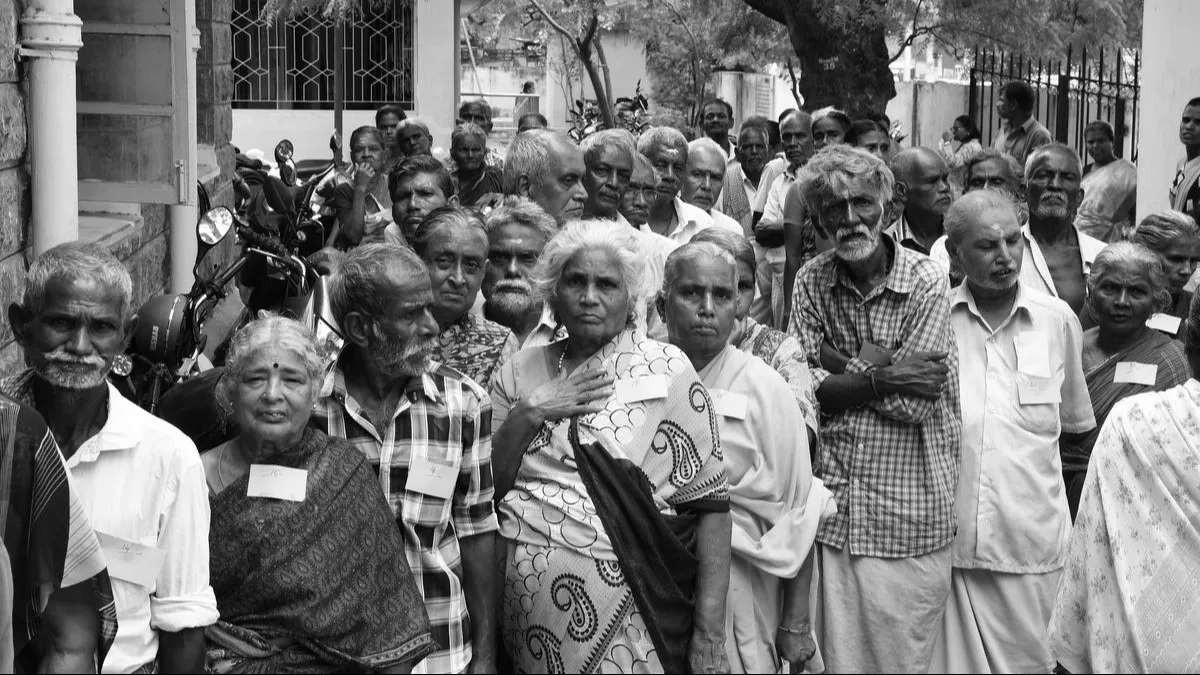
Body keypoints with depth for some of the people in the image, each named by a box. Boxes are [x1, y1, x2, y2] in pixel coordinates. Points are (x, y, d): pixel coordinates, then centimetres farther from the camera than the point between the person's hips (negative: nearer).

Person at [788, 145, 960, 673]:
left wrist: (839, 362, -8)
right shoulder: (812, 282, 3)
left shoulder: (926, 282, -8)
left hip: (907, 510, -3)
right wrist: (878, 376, -16)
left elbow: (915, 404, -14)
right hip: (832, 505, 3)